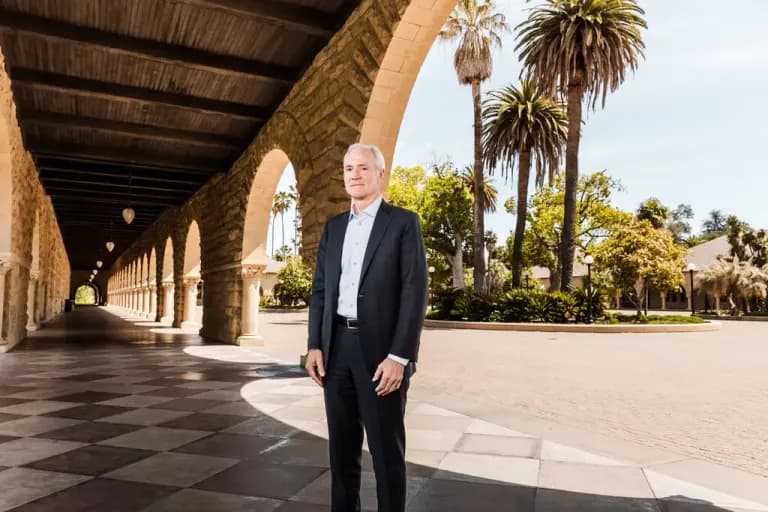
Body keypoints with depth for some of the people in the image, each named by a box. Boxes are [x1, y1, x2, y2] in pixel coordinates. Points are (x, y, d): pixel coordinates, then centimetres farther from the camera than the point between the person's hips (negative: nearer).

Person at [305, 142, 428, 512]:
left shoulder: (403, 222, -3)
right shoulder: (333, 227, 13)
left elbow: (415, 293, -10)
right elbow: (320, 289, 12)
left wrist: (399, 357, -16)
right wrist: (315, 346, 2)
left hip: (381, 350, -5)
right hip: (337, 347, 5)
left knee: (386, 449, 5)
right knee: (342, 445, 14)